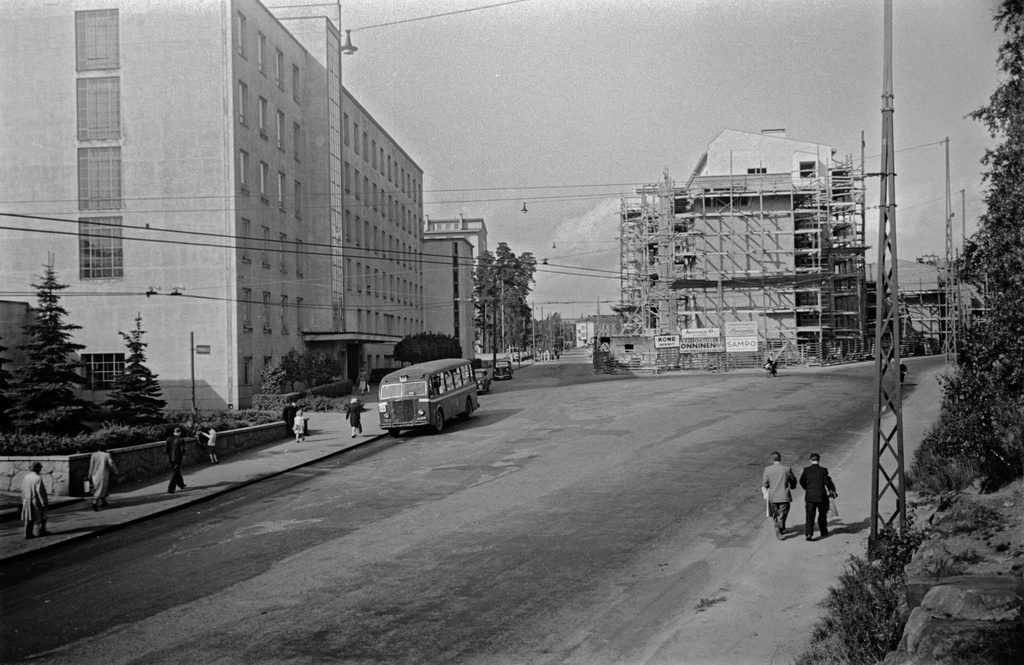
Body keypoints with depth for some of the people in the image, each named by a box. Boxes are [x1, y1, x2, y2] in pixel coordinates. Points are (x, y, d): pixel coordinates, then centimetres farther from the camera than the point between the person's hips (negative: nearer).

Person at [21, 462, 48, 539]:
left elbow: (23, 490, 7)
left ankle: (28, 534, 9)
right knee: (40, 516, 10)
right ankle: (40, 531, 19)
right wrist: (44, 501, -14)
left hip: (27, 500, 6)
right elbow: (39, 491, -21)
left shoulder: (25, 477, 2)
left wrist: (24, 501, 16)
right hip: (37, 500, -6)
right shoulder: (38, 478, -19)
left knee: (29, 518, 10)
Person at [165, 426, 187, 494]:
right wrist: (183, 454, 4)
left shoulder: (169, 439, 0)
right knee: (174, 474, 0)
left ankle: (181, 484, 39)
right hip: (177, 458, -6)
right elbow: (182, 450, -17)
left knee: (177, 471, 22)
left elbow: (165, 450, -2)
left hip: (170, 458, 6)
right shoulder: (181, 439, -12)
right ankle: (170, 489, -5)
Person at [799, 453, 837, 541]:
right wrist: (831, 490, 13)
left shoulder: (806, 470, -4)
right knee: (822, 514, 19)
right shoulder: (823, 470, -7)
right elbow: (827, 482, -8)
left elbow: (802, 481, 4)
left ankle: (809, 533, -13)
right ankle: (823, 531, 33)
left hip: (810, 496, 0)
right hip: (821, 496, 0)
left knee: (810, 516, 1)